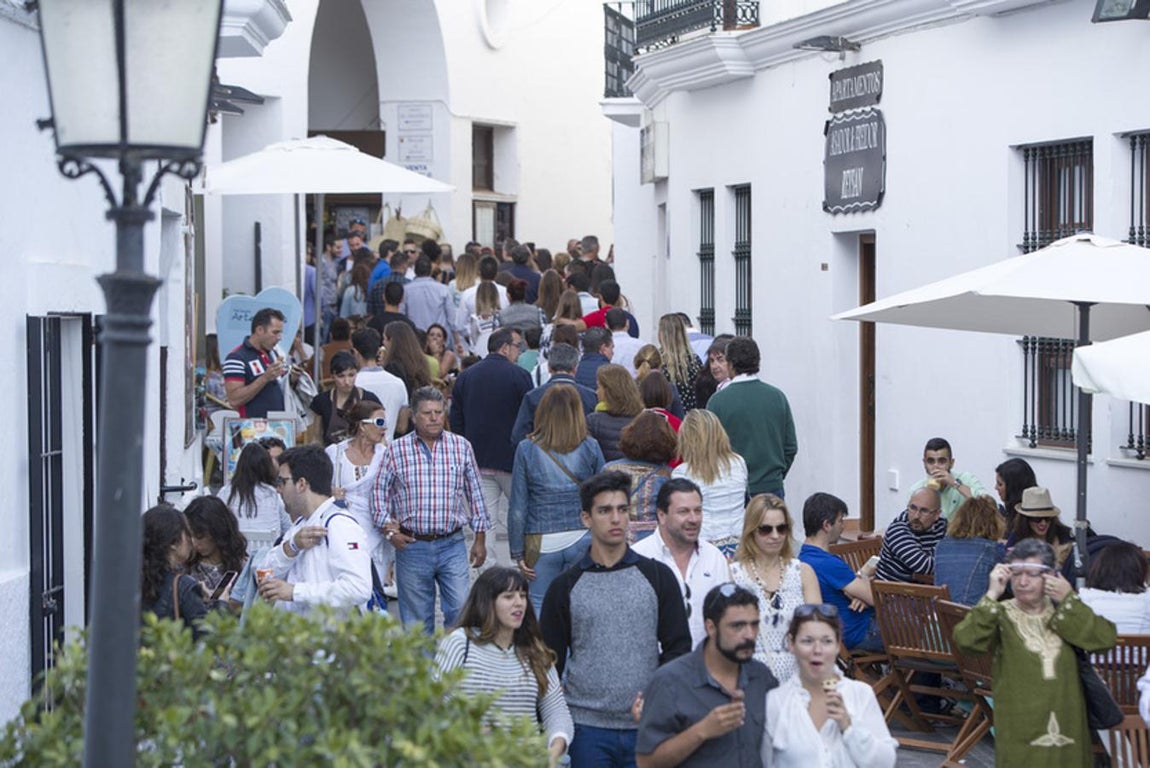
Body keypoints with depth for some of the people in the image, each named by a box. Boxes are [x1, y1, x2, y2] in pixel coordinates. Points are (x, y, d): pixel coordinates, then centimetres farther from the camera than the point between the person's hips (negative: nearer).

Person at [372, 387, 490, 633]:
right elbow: (380, 491, 8)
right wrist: (389, 529, -3)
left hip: (452, 545, 0)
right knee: (416, 620, 7)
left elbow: (475, 493, 11)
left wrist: (480, 538, 10)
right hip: (412, 546, 0)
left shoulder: (462, 447, 5)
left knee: (460, 611, -6)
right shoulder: (396, 450, 1)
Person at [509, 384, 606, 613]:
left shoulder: (527, 449, -3)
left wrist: (518, 552, 4)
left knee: (538, 606, 6)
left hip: (542, 543, -1)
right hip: (582, 539, 1)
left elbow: (518, 507, -2)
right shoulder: (590, 448, -1)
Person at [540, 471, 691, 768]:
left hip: (647, 726, 0)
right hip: (587, 727, 0)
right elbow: (550, 660, 6)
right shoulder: (565, 587, 4)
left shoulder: (657, 576, 6)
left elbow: (678, 646, 6)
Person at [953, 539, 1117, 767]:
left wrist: (1069, 600, -9)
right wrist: (992, 595, -18)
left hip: (1066, 722, 3)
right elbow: (965, 639, -20)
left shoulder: (1064, 611, 10)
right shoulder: (1000, 615, -1)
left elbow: (1105, 638, -5)